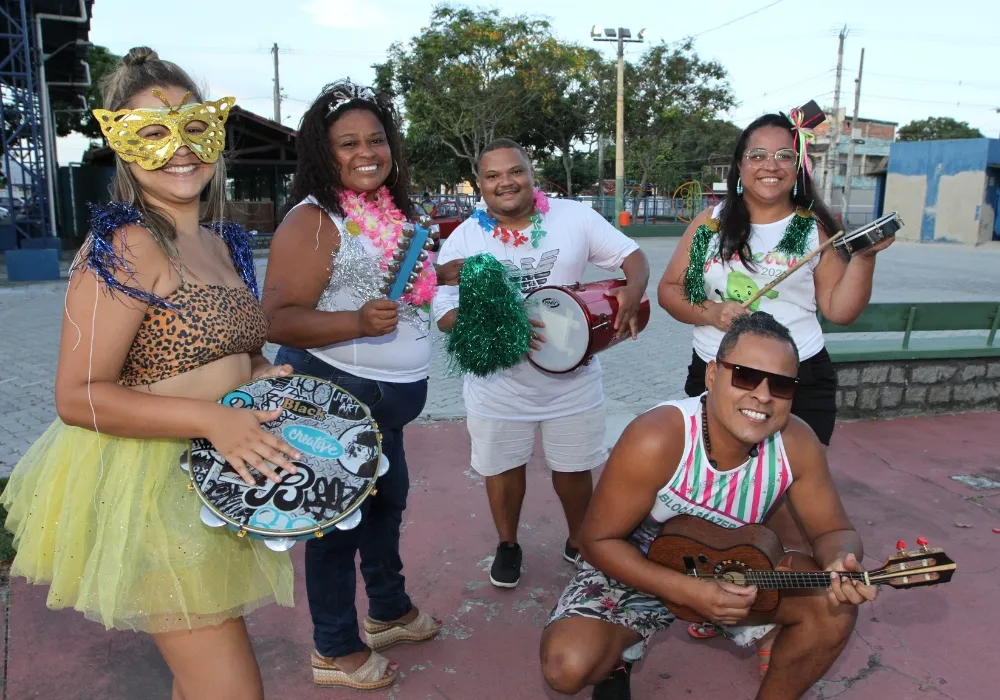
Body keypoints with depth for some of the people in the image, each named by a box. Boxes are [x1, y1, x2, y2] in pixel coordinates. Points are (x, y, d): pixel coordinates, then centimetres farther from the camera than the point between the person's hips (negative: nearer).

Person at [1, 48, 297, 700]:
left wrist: (269, 376, -1)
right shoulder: (124, 245, -17)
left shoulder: (225, 244, 8)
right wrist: (212, 418, -29)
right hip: (148, 483, -8)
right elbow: (78, 396, -20)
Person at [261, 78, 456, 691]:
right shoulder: (313, 221, -16)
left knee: (387, 500, 22)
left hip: (389, 395, 9)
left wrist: (443, 273, 16)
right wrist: (357, 323, -36)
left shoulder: (391, 213, 9)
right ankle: (335, 650, 26)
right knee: (339, 519, 4)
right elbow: (278, 319, -23)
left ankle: (389, 611, 45)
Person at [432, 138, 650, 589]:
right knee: (503, 468, 15)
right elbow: (445, 314, -9)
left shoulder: (575, 217, -5)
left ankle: (579, 542, 42)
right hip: (498, 384, 0)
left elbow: (633, 256, -1)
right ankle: (507, 545, 41)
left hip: (573, 378, 1)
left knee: (573, 468, 15)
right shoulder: (464, 238, -6)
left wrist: (632, 292, -23)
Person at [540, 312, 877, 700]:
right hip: (639, 572, -3)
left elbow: (833, 531, -6)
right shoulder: (656, 440, -32)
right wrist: (689, 592, -32)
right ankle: (617, 661, 13)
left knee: (836, 609, -17)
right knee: (567, 665, -26)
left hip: (734, 570, 4)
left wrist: (841, 565, -31)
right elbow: (597, 541, -23)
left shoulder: (797, 444, -19)